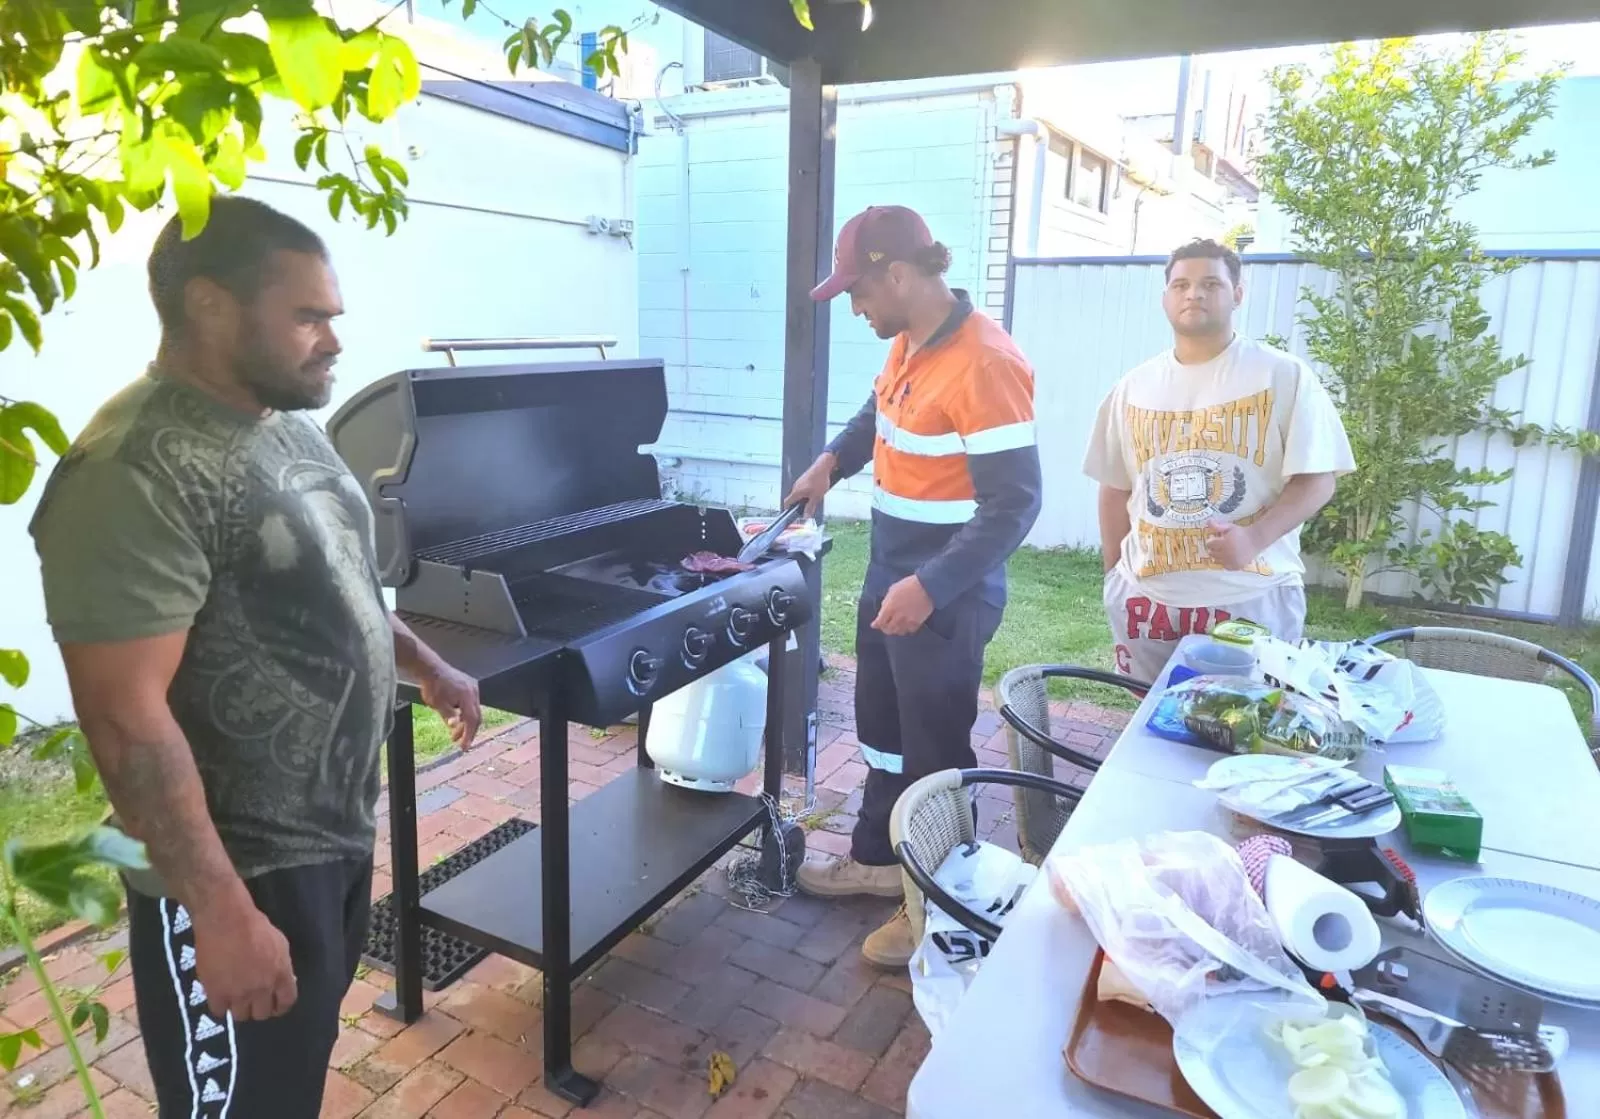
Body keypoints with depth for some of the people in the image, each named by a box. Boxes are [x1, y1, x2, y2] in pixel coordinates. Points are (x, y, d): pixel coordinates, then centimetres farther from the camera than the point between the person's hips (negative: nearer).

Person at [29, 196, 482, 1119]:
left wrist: (425, 664, 21)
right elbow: (127, 718, -26)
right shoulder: (137, 473, -24)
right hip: (241, 870, -8)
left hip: (337, 831, 8)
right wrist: (222, 913, -25)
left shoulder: (289, 425, 5)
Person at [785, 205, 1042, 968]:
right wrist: (833, 461, 11)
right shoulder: (909, 343, 4)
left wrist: (931, 588, -31)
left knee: (935, 751, 6)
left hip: (945, 596, -9)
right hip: (890, 574, 9)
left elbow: (1013, 504, -27)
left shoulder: (983, 363, -25)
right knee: (882, 727, 22)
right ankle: (877, 858, 42)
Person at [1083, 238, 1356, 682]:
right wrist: (1114, 576, 11)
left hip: (1252, 598, -3)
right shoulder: (1132, 388, 8)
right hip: (1146, 596, 4)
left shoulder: (1285, 376, -3)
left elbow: (1317, 479, -5)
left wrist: (1255, 537, -21)